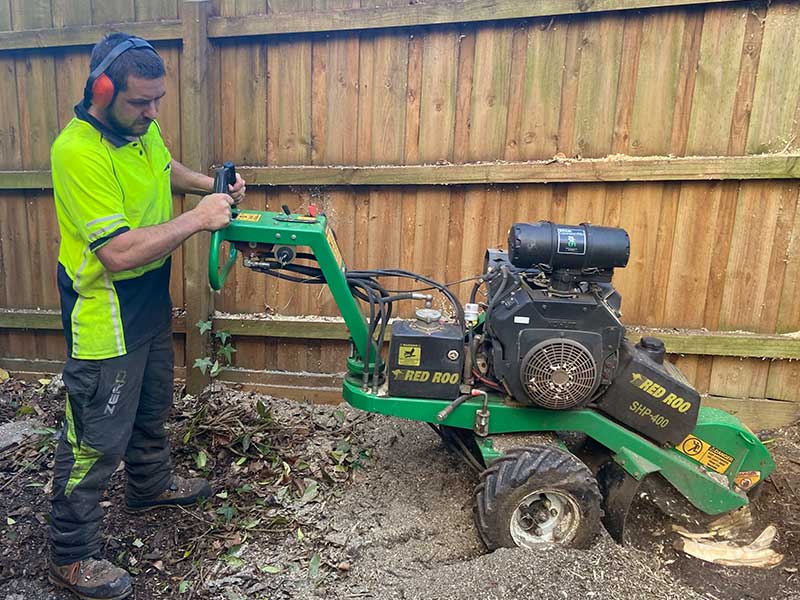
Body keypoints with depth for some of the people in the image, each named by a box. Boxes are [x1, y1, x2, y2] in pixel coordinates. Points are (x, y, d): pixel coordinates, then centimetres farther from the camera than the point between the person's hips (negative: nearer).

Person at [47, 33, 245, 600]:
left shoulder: (141, 126, 0)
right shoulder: (78, 151, -26)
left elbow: (165, 167, 23)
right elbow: (117, 252, -31)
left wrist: (209, 184, 6)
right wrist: (196, 219, -25)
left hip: (150, 297, 9)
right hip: (104, 309, -9)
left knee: (153, 402, 26)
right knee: (97, 436, 4)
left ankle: (149, 483, 51)